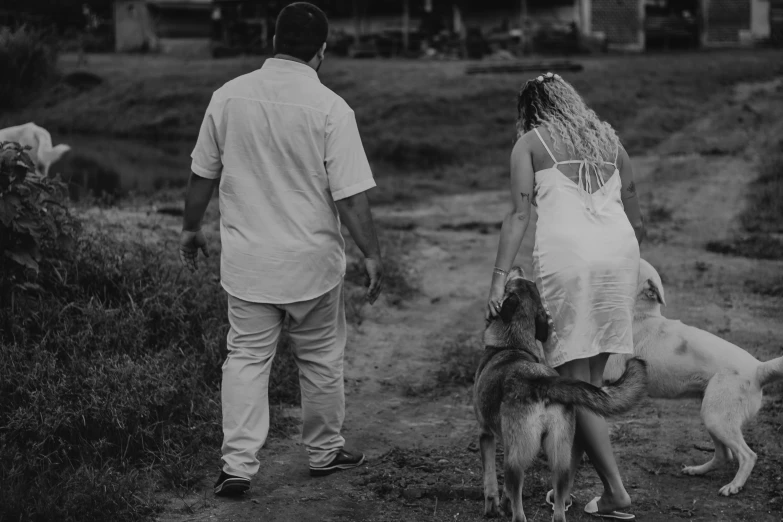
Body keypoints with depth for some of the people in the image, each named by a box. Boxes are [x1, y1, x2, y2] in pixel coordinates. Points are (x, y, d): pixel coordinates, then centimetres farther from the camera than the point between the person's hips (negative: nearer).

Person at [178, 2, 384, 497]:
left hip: (247, 260, 2)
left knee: (246, 358, 9)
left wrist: (191, 228, 21)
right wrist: (373, 255, -3)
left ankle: (238, 465, 4)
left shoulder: (228, 97, -3)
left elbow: (203, 175, 6)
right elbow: (351, 196, -14)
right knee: (321, 359, 15)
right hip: (313, 261, -2)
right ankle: (325, 451, 30)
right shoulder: (329, 108, -14)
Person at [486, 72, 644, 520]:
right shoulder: (609, 138, 23)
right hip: (620, 252, 4)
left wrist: (500, 277, -3)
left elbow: (520, 214, -1)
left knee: (574, 378, 1)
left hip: (566, 253, -4)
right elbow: (637, 218, 19)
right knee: (593, 376, 13)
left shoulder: (530, 143, 11)